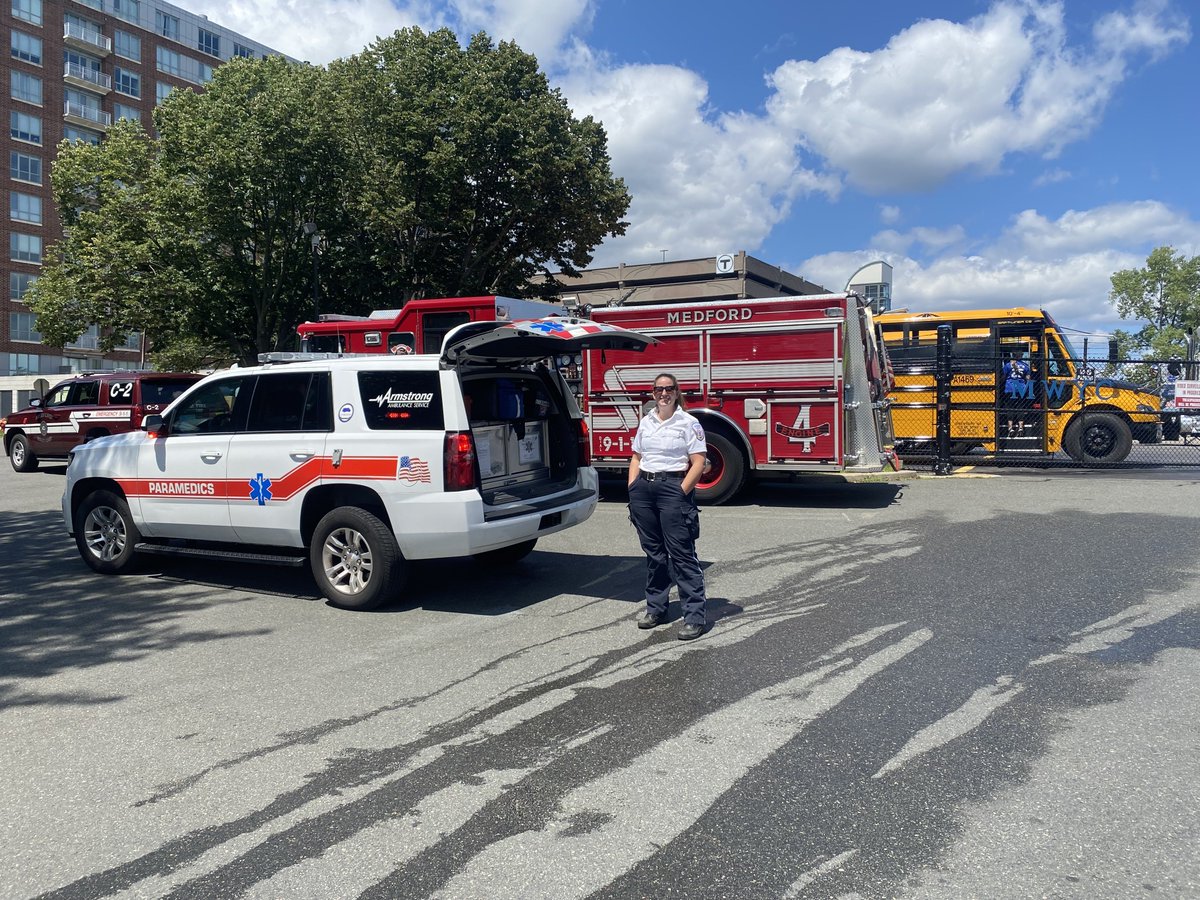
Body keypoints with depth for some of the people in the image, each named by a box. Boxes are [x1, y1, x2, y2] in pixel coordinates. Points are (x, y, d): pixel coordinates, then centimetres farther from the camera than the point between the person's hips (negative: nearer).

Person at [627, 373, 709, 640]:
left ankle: (694, 616, -4)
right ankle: (655, 608, 23)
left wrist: (681, 493, -15)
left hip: (673, 486, -5)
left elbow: (698, 463, -7)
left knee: (682, 553, -7)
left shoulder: (688, 423, -2)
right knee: (653, 552, 12)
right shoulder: (645, 422, 15)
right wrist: (632, 488, 7)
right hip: (644, 488, 6)